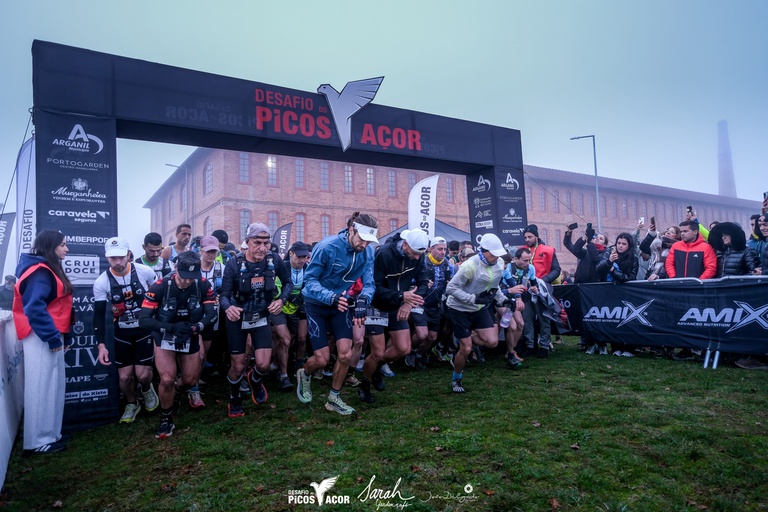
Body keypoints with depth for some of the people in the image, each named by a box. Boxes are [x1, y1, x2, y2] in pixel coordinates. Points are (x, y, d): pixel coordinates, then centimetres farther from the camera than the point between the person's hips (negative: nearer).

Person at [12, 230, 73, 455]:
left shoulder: (49, 270, 16)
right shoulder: (40, 272, -16)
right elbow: (35, 308, -24)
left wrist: (63, 336, 15)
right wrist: (53, 337, -22)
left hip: (49, 336, 10)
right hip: (42, 338, -10)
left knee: (52, 386, 15)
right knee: (41, 388, -3)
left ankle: (49, 434, 24)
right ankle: (39, 441, 6)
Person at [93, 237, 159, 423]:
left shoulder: (145, 272, -16)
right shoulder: (101, 283, -13)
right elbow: (99, 315, -6)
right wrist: (101, 345, -12)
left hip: (145, 330, -1)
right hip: (121, 334, 1)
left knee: (142, 374, -7)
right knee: (124, 376, 3)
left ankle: (147, 390, 30)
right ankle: (131, 404, 33)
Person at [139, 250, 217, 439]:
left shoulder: (203, 285, -19)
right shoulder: (160, 286, -26)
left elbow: (212, 316, -15)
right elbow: (143, 320, -25)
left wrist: (195, 327, -35)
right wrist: (172, 327, -38)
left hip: (190, 339, 3)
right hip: (165, 338, -3)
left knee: (190, 380, 11)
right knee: (167, 380, -18)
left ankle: (176, 395, 48)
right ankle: (166, 420, 8)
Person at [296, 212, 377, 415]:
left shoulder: (368, 252, -13)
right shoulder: (327, 247, -27)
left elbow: (369, 283, -13)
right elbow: (309, 280, -24)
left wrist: (363, 301, -35)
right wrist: (331, 297, -41)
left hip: (341, 304, 4)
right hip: (317, 304, -4)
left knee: (345, 354, -7)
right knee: (322, 359, -4)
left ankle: (334, 399, 16)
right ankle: (304, 375, 33)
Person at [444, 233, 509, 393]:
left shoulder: (500, 264, -5)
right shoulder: (470, 266, -27)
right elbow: (451, 288, -25)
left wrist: (503, 299, -1)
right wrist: (474, 299, -31)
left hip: (480, 308, 6)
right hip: (460, 309, -6)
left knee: (492, 342, -6)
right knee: (466, 349, -4)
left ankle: (464, 339, 21)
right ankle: (456, 380, 22)